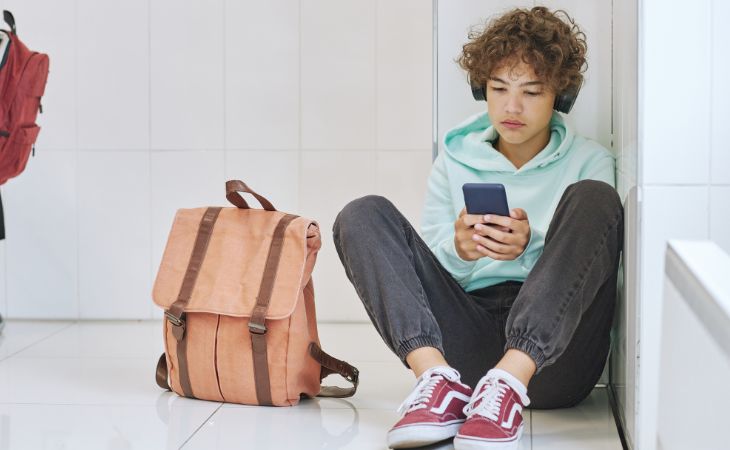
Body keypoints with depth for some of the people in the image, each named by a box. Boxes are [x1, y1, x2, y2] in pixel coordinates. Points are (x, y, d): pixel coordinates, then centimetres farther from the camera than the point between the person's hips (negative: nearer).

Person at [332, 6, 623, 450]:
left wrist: (531, 249, -19)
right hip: (468, 333, 2)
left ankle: (508, 382, -38)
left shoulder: (590, 161, 13)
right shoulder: (455, 161, 18)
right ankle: (437, 377, -33)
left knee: (593, 197, -22)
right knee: (364, 214, -9)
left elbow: (593, 267, 2)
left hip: (555, 351, -2)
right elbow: (432, 272, 10)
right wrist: (459, 251, -15)